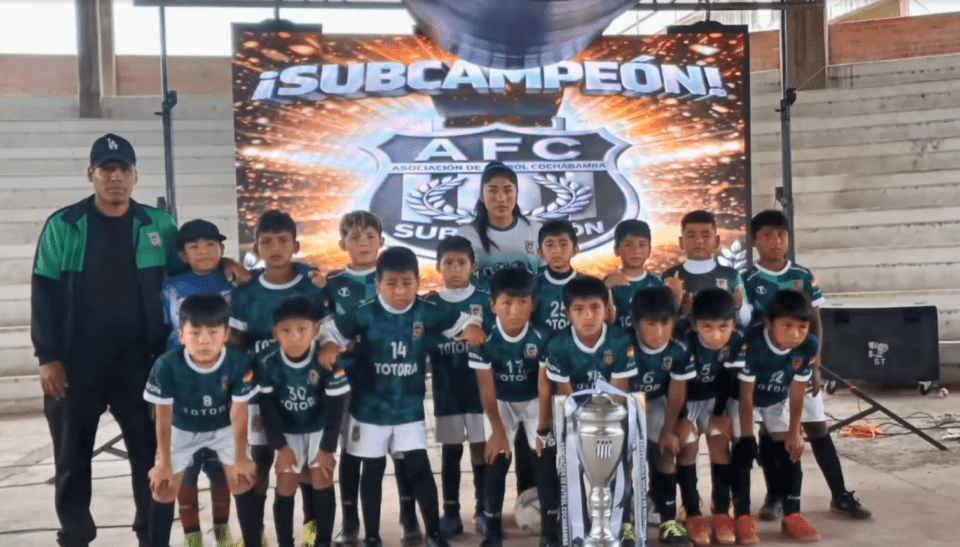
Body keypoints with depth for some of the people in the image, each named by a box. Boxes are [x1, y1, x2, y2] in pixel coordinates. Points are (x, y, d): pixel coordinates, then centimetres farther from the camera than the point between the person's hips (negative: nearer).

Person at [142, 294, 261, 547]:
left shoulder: (239, 362, -33)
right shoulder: (167, 365, -32)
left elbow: (239, 414, -21)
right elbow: (163, 417, -19)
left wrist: (241, 458, -12)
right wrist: (163, 463, -10)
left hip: (224, 428, 0)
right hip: (182, 429, 0)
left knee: (243, 480, -4)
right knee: (163, 486, -2)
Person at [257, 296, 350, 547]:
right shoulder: (266, 360, -24)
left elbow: (335, 406, -19)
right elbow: (267, 407, -13)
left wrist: (327, 449, -15)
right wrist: (280, 446, -14)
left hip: (321, 427, -1)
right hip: (286, 431, 1)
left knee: (322, 481, -5)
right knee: (286, 485, -1)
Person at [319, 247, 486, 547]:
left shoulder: (427, 313, -8)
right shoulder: (366, 314, -13)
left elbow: (460, 320, 0)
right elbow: (332, 329, -10)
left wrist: (472, 328, -22)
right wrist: (328, 346, -31)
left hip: (410, 408, 1)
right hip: (369, 408, -1)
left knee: (419, 466, 1)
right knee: (372, 470, 11)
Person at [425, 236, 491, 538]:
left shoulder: (486, 302, -1)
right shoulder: (430, 305, 2)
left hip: (480, 389, -1)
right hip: (447, 391, 1)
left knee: (481, 448, 7)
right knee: (451, 450, 10)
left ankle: (483, 509, 20)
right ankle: (451, 512, 19)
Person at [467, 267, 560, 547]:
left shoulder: (541, 338, -27)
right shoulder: (484, 340, -26)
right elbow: (487, 389, -19)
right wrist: (498, 429, -16)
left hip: (534, 401, 0)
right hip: (501, 403, 0)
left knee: (546, 460, -5)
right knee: (496, 462, -2)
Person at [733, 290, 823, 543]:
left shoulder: (809, 345, -25)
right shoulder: (753, 343, -37)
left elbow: (797, 393, -14)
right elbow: (746, 394, -27)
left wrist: (794, 432, -9)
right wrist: (747, 436, -22)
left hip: (777, 401, 4)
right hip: (744, 400, -4)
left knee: (790, 449, -1)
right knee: (744, 449, -14)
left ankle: (792, 516, 9)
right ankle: (742, 517, -7)